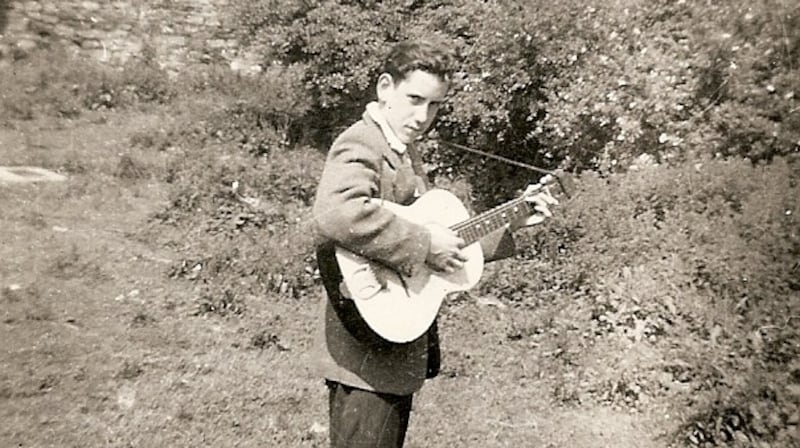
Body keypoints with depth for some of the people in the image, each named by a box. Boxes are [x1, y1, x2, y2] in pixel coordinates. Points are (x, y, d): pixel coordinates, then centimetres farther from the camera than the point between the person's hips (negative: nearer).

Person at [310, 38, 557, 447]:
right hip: (367, 350, -10)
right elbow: (335, 214, -39)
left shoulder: (405, 153, 14)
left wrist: (512, 223, 16)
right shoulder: (362, 145, -16)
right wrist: (424, 244, -29)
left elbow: (446, 237, 19)